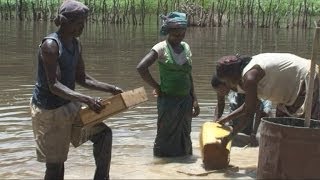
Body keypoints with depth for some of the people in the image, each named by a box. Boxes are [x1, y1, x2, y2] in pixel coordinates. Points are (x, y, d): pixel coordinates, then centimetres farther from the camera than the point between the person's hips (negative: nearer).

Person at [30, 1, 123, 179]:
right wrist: (87, 99, -36)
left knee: (103, 133, 8)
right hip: (49, 110, -8)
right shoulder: (50, 45, -22)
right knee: (55, 164, -1)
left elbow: (81, 78, 12)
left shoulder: (76, 44, 4)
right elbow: (54, 85, -28)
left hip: (69, 106, 8)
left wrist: (111, 89, 3)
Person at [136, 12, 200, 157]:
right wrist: (157, 88, -12)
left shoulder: (186, 47, 8)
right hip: (168, 100, -6)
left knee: (184, 139, 14)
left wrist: (194, 100, 11)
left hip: (185, 100, 6)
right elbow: (141, 68, -21)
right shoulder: (162, 48, -11)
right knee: (167, 140, 2)